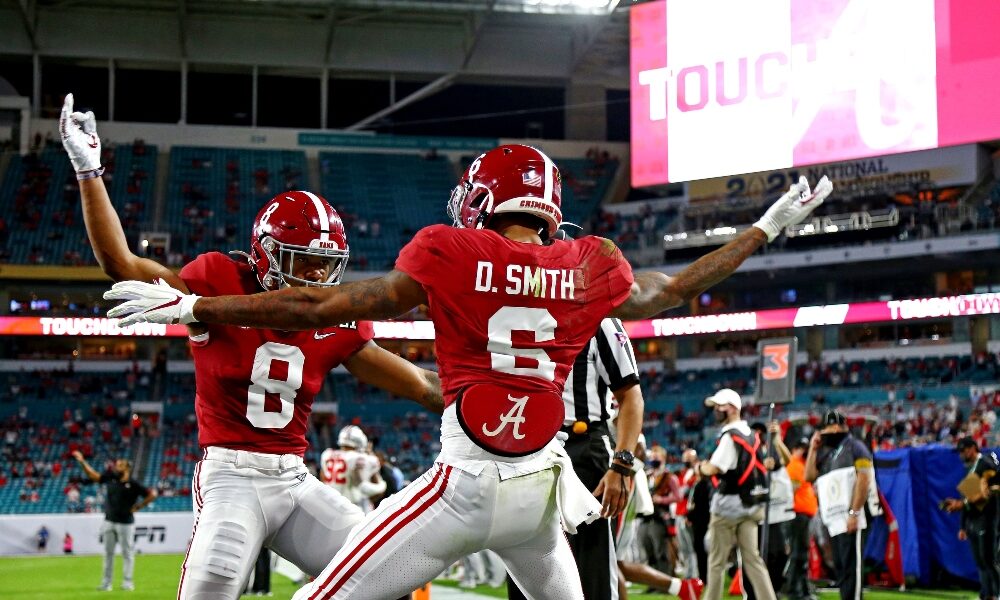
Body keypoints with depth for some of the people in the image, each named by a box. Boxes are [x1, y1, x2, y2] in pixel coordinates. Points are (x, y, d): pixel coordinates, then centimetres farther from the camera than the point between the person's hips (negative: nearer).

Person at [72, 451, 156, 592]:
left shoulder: (133, 485, -9)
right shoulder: (111, 478, 5)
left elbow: (152, 494, -12)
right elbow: (94, 475, 10)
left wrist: (138, 507, -11)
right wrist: (82, 461, 3)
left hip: (125, 523, -5)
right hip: (109, 521, 5)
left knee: (127, 553, 1)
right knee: (108, 553, 9)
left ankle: (127, 582, 8)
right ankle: (106, 583, 14)